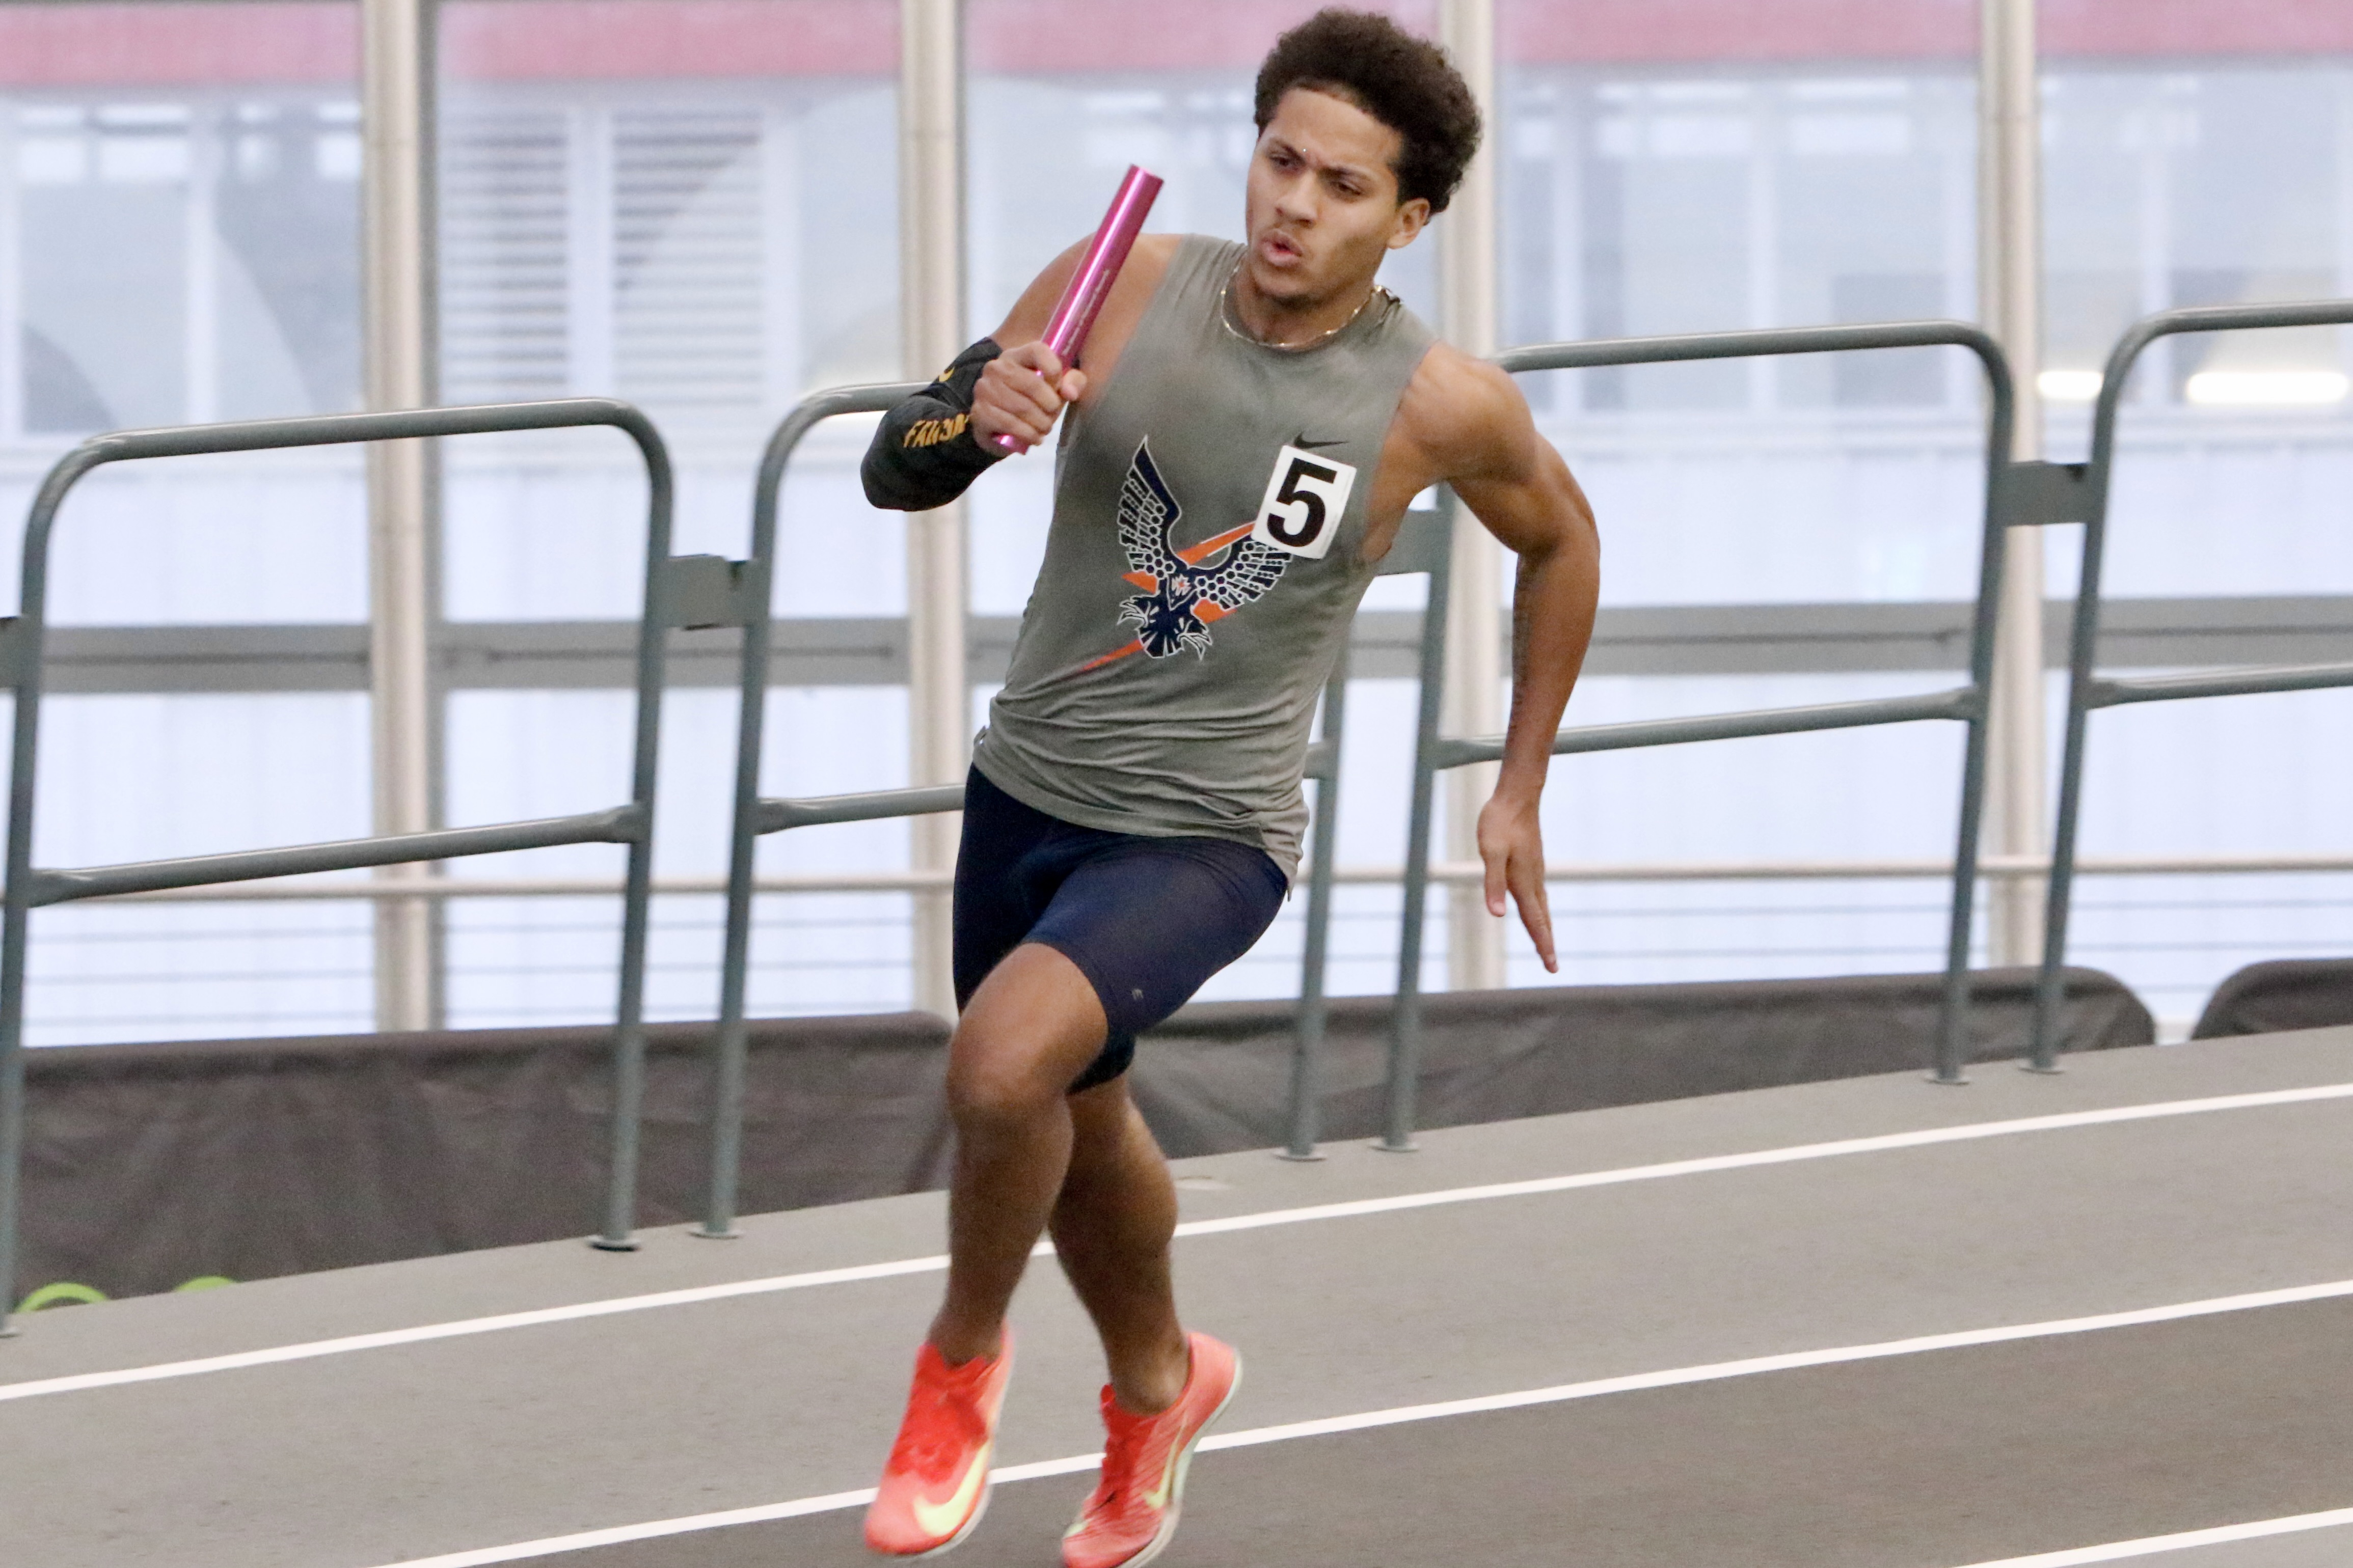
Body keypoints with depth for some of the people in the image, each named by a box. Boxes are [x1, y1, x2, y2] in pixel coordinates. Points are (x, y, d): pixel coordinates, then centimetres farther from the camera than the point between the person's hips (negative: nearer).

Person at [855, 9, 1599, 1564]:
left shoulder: (1442, 406, -15)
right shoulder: (1120, 288, -10)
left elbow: (1562, 540, 7)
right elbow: (893, 473, -2)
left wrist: (1520, 791, 9)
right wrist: (976, 412, -25)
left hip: (1204, 840, -4)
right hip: (1027, 792, 4)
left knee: (1004, 1065, -28)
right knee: (1079, 1129, 24)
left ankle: (964, 1360, 1)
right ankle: (1158, 1383, 54)